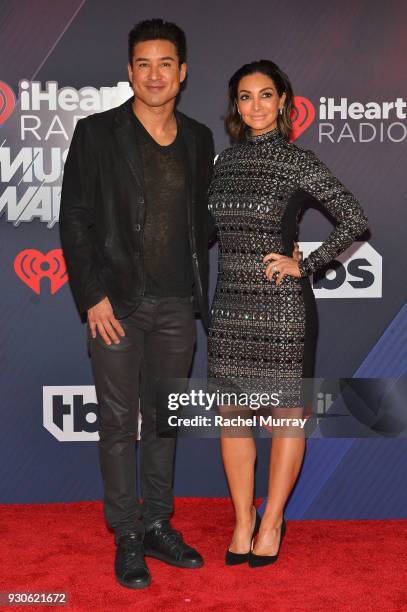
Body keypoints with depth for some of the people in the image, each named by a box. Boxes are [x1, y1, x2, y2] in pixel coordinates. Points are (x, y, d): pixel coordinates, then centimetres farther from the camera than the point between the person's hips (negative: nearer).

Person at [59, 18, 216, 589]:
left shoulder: (198, 139, 9)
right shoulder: (97, 133, -3)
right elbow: (75, 219, -5)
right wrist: (93, 295, -11)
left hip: (177, 304, 4)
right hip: (118, 303, -4)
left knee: (164, 417, 13)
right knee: (119, 422, 3)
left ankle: (158, 525, 27)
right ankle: (128, 538, 17)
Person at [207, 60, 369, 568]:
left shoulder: (298, 161, -6)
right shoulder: (226, 160, 9)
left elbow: (354, 220, -7)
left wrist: (305, 264, -10)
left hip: (281, 303, -5)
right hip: (230, 303, 5)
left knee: (286, 413, 6)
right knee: (232, 414, 9)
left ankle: (272, 522, 21)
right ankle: (243, 520, 23)